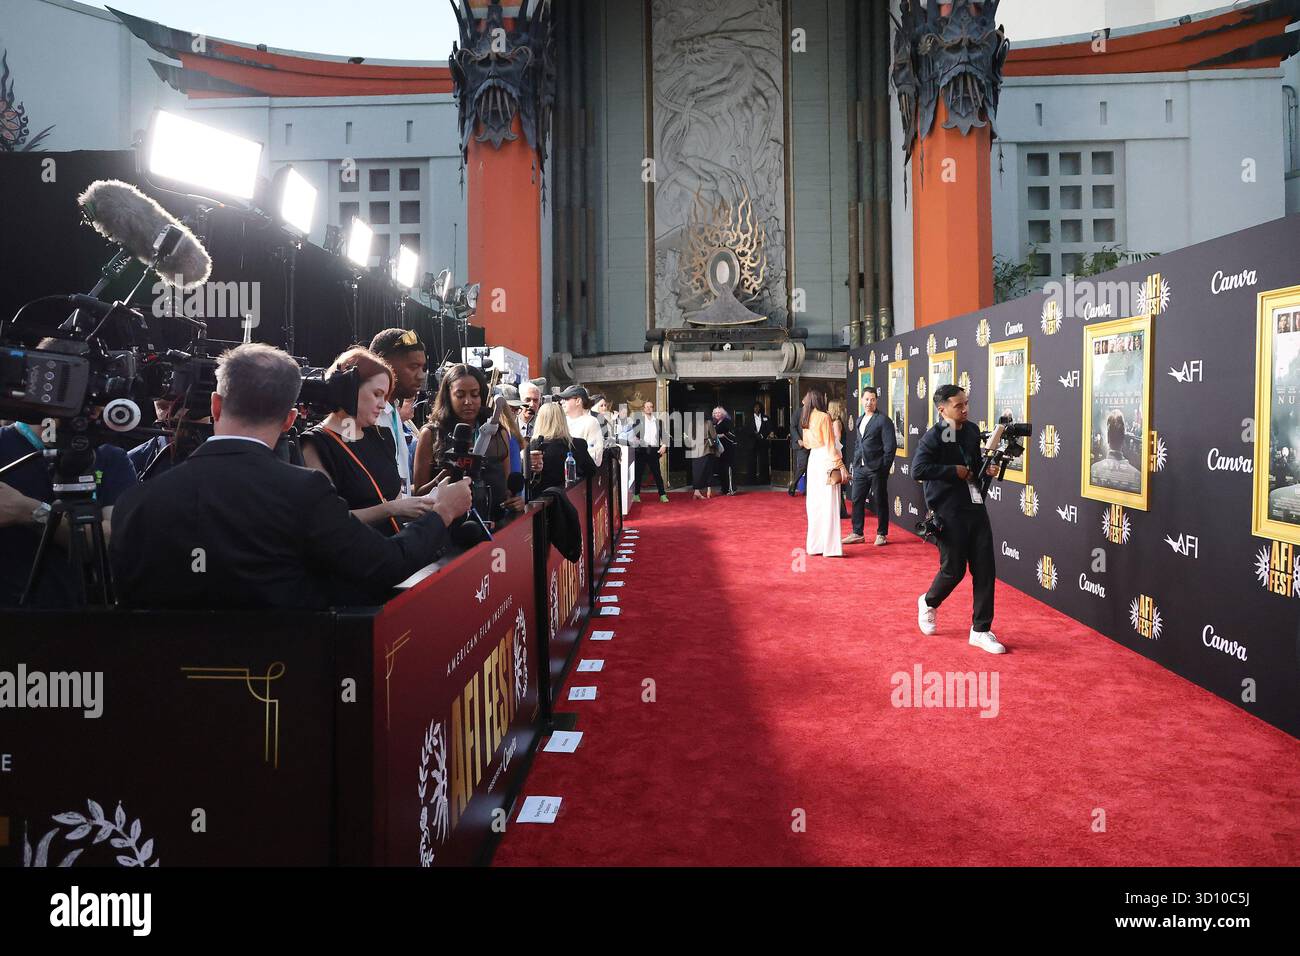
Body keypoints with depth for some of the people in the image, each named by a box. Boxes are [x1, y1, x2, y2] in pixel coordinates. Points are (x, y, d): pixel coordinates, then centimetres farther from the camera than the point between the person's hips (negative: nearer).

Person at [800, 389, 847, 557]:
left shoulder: (805, 418, 10)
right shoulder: (824, 417, -11)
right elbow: (830, 444, -14)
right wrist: (840, 465, -13)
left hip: (813, 459, 7)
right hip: (826, 460, -7)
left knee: (814, 502, 12)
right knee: (828, 503, -4)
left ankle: (814, 545, 17)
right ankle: (829, 546, -3)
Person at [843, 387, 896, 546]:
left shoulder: (883, 420, -9)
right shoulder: (860, 419, 14)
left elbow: (890, 446, -11)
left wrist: (884, 468, -13)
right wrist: (855, 462, 12)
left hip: (876, 469, -7)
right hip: (860, 468, 7)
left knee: (880, 502, 4)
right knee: (856, 500, 8)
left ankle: (881, 534, 15)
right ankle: (857, 533, 17)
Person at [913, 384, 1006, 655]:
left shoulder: (972, 430, 10)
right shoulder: (933, 436, -11)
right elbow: (917, 470, -22)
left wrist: (987, 468, 4)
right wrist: (954, 471, -18)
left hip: (976, 508, 6)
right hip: (949, 513, -6)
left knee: (984, 569, 4)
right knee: (954, 569, 0)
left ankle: (980, 630, 14)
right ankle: (928, 603, 32)